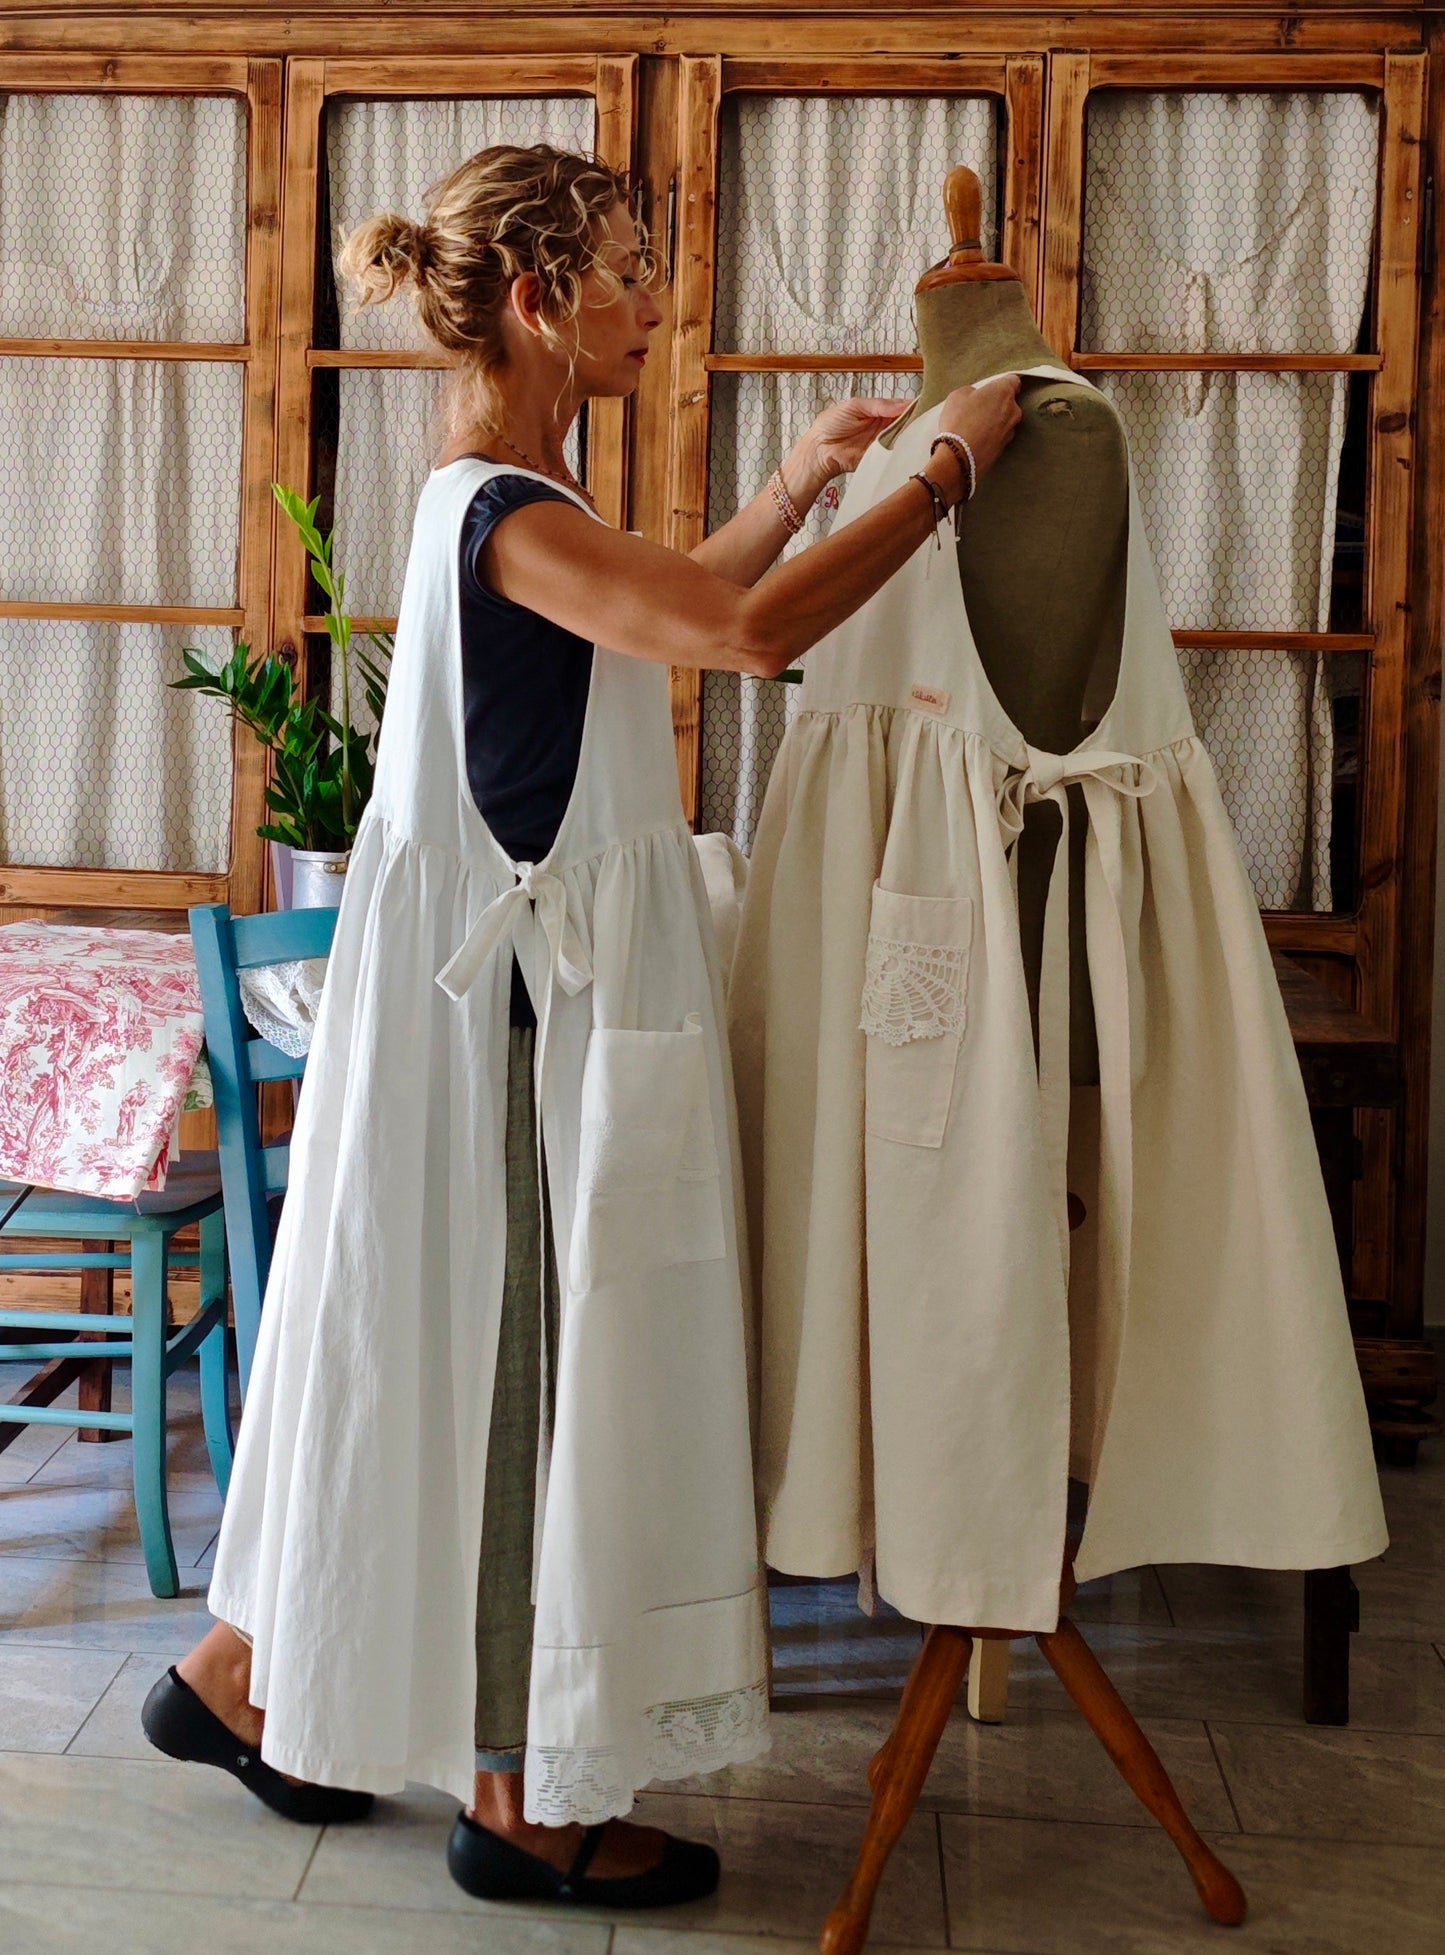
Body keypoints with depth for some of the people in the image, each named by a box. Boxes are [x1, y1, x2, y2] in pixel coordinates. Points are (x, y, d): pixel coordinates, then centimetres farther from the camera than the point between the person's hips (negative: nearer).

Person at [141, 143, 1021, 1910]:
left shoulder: (511, 499, 12)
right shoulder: (506, 515, -20)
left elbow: (669, 604, 29)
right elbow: (748, 633, -32)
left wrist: (798, 484, 22)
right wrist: (947, 469, -20)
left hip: (529, 982, 10)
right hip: (525, 1003, -10)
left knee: (464, 1344, 18)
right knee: (522, 1353, 1)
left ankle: (243, 1672, 34)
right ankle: (519, 1804, 19)